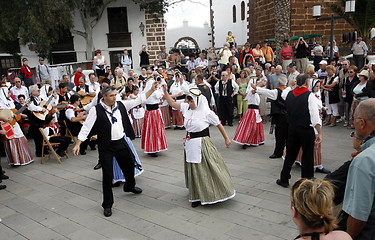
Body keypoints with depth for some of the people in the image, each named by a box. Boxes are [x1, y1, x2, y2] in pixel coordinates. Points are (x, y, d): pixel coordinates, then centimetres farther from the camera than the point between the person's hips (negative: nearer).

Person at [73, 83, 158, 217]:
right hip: (106, 147, -5)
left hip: (121, 143, 5)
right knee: (107, 176, 0)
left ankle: (130, 186, 55)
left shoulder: (121, 105, 1)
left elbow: (139, 100, 5)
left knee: (129, 165, 22)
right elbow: (86, 127, -11)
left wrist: (152, 89, 0)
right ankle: (107, 205, 18)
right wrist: (78, 144, -16)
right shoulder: (96, 110, -13)